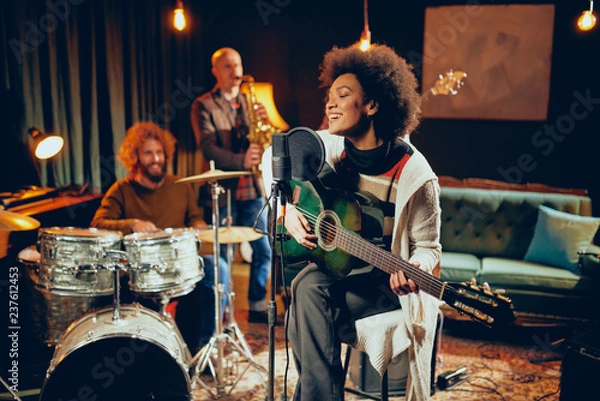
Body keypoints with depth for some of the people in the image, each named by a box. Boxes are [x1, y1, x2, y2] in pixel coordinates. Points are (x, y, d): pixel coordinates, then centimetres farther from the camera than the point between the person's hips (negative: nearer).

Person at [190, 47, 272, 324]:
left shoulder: (250, 102, 14)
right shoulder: (203, 106, -2)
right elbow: (209, 149, -15)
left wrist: (264, 122, -15)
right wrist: (241, 161, -31)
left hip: (252, 189, 5)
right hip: (221, 192, -5)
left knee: (263, 251, 6)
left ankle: (257, 307, 21)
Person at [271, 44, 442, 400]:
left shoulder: (414, 174, -18)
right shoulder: (327, 146, -4)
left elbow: (428, 247, -9)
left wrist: (413, 271, -32)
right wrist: (287, 209, -5)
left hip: (384, 282, -4)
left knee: (310, 304, -29)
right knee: (309, 288, -30)